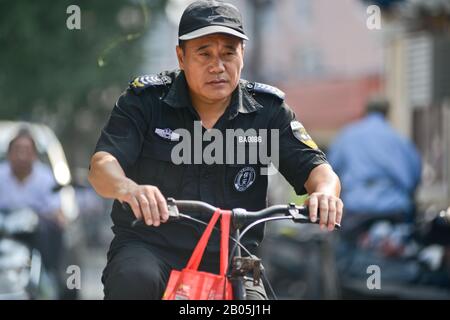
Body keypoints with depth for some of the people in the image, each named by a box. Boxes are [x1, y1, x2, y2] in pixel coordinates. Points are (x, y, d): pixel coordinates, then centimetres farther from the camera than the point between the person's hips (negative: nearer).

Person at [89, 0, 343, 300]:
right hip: (148, 247, -1)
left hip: (230, 260, 2)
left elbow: (313, 166, -2)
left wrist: (325, 191, -29)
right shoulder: (146, 99, -2)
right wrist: (128, 189, -39)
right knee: (134, 282, -35)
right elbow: (102, 163, -14)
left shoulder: (267, 109, 4)